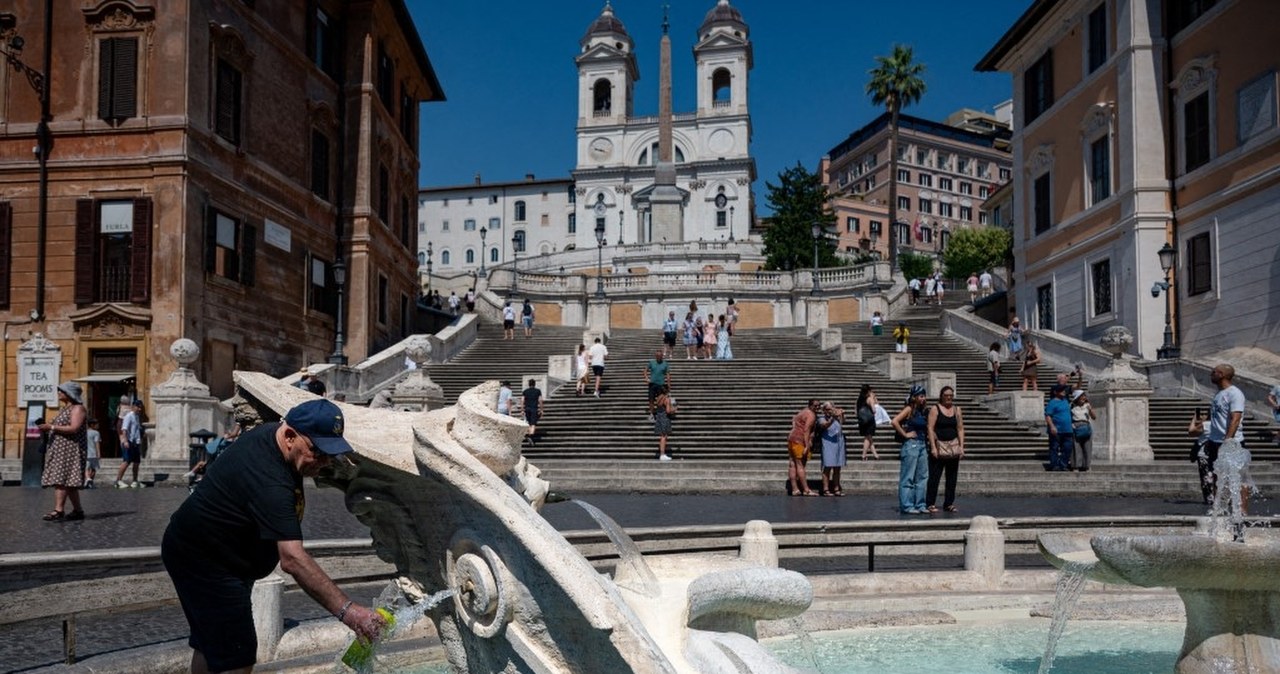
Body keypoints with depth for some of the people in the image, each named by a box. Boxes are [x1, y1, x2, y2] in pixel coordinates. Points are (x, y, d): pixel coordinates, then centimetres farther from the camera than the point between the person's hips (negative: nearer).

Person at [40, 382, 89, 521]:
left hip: (70, 450, -10)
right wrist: (48, 427, 8)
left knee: (61, 480, -16)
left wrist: (52, 427, -20)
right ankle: (78, 511, 14)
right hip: (60, 450, 10)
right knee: (68, 483, 9)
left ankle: (58, 511, -21)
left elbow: (74, 428, -20)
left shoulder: (78, 408, -8)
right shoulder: (64, 409, 22)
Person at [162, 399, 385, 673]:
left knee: (211, 642, 22)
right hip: (203, 561, -11)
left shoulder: (272, 432, -5)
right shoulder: (269, 480, -35)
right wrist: (346, 610, -48)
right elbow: (293, 559, -44)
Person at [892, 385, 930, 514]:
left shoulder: (922, 411, 13)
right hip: (911, 445, -8)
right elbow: (895, 422, -22)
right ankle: (906, 506, 1)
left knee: (922, 477, 10)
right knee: (908, 478, -3)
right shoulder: (909, 409, -8)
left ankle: (920, 505, 16)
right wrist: (905, 434, -15)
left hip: (922, 445, 8)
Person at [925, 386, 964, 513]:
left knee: (952, 478, 7)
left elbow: (960, 429, 10)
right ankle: (930, 504, -1)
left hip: (953, 446, 4)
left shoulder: (957, 410, 11)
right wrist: (933, 447, -14)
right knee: (934, 477, -6)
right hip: (939, 445, -4)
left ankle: (949, 504, 15)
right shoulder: (935, 409, -2)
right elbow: (930, 429, -7)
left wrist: (961, 446, 1)